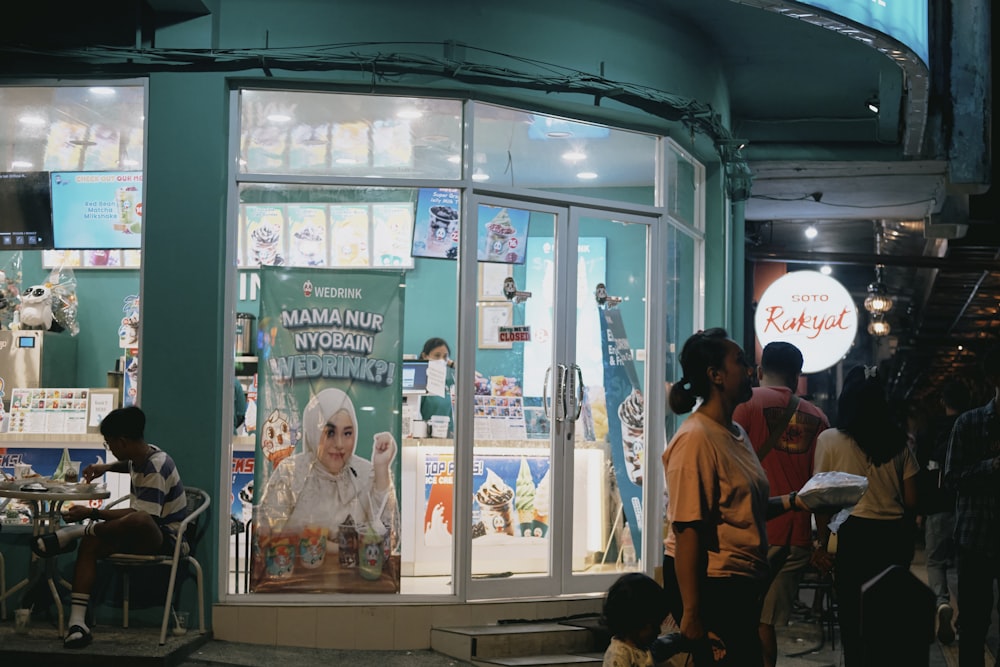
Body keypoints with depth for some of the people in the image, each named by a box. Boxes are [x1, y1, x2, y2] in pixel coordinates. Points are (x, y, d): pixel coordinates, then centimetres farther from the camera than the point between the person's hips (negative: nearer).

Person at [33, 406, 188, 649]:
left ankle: (75, 532, -20)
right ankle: (78, 622, -24)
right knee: (91, 544, -13)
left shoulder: (156, 467, -21)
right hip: (144, 536, 10)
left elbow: (142, 515, -28)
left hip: (165, 538, -10)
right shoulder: (142, 456, 7)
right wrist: (107, 467, 19)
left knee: (140, 521, -42)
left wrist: (92, 513, -22)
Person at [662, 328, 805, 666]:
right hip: (707, 584, -9)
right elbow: (686, 529, -20)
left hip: (741, 584, 9)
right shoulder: (695, 438, -16)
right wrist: (690, 612, -21)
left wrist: (790, 502, 5)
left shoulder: (737, 433, 12)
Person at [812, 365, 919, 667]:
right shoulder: (898, 442, 4)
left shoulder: (830, 440, -4)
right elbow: (911, 500, 6)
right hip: (895, 535, 3)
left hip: (854, 533, -3)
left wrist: (823, 541, 8)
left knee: (854, 618, 6)